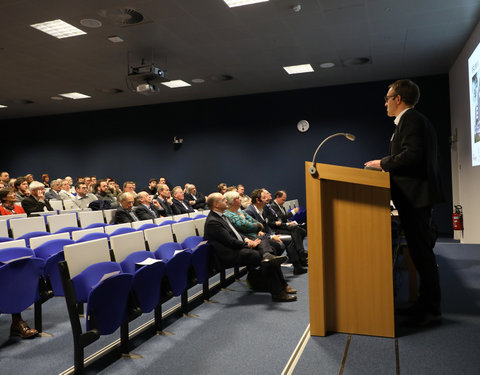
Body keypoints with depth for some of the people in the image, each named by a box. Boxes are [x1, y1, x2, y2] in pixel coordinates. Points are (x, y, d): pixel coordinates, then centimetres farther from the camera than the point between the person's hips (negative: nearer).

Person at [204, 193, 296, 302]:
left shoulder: (221, 216, 15)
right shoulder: (212, 222, -16)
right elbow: (230, 241, -18)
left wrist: (246, 239, 2)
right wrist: (248, 244, -8)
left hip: (239, 247, 10)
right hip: (231, 255, -10)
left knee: (263, 241, -1)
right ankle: (277, 292, -14)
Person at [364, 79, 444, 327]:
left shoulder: (410, 119, -11)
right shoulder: (415, 120, 21)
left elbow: (412, 155, -24)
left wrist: (383, 163, -12)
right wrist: (387, 164, 16)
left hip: (415, 196, -11)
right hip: (417, 196, 11)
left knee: (421, 251, -5)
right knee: (421, 250, 14)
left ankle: (431, 310, 3)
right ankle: (426, 304, 23)